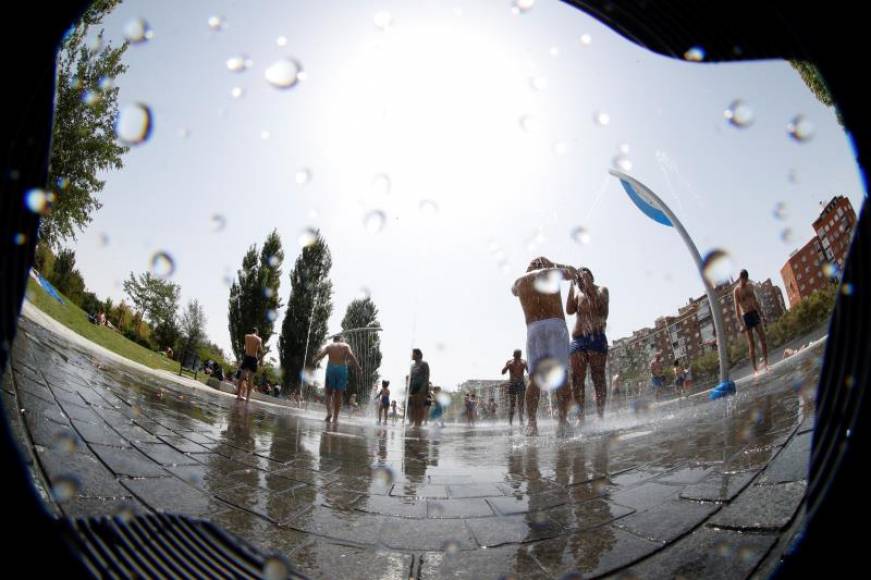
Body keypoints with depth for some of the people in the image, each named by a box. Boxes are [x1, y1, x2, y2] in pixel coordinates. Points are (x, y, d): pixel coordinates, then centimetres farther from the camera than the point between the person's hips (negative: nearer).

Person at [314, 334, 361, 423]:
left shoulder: (329, 346, 15)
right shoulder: (345, 346, 11)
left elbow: (321, 354, -4)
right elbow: (351, 355, -6)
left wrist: (314, 361, -4)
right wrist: (358, 368, -9)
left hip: (330, 368, 0)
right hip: (342, 369, 0)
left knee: (329, 393, 12)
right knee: (338, 394, 5)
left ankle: (329, 412, -9)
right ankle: (335, 417, 2)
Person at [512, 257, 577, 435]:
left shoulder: (520, 281, 20)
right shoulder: (551, 272, 14)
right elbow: (573, 272, 34)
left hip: (533, 328, 2)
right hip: (556, 325, -2)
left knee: (534, 378, 0)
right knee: (562, 375, -2)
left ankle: (531, 421, -13)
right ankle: (562, 420, -11)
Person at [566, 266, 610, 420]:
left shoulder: (601, 290, 11)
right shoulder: (577, 293, 21)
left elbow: (599, 305, -9)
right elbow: (569, 310, 4)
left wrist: (589, 286, -8)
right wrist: (572, 287, 2)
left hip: (596, 337, -4)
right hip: (577, 339, 4)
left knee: (598, 378, -7)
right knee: (577, 379, -3)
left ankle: (600, 415, -7)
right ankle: (580, 416, -2)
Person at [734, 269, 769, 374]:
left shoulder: (750, 286, 10)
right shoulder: (737, 290, -9)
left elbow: (755, 301, 19)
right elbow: (737, 307, -12)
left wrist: (761, 315, 18)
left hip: (755, 313, 5)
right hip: (746, 316, -5)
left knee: (763, 338, -1)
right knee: (751, 344, -3)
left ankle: (765, 363, 7)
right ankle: (754, 369, 2)